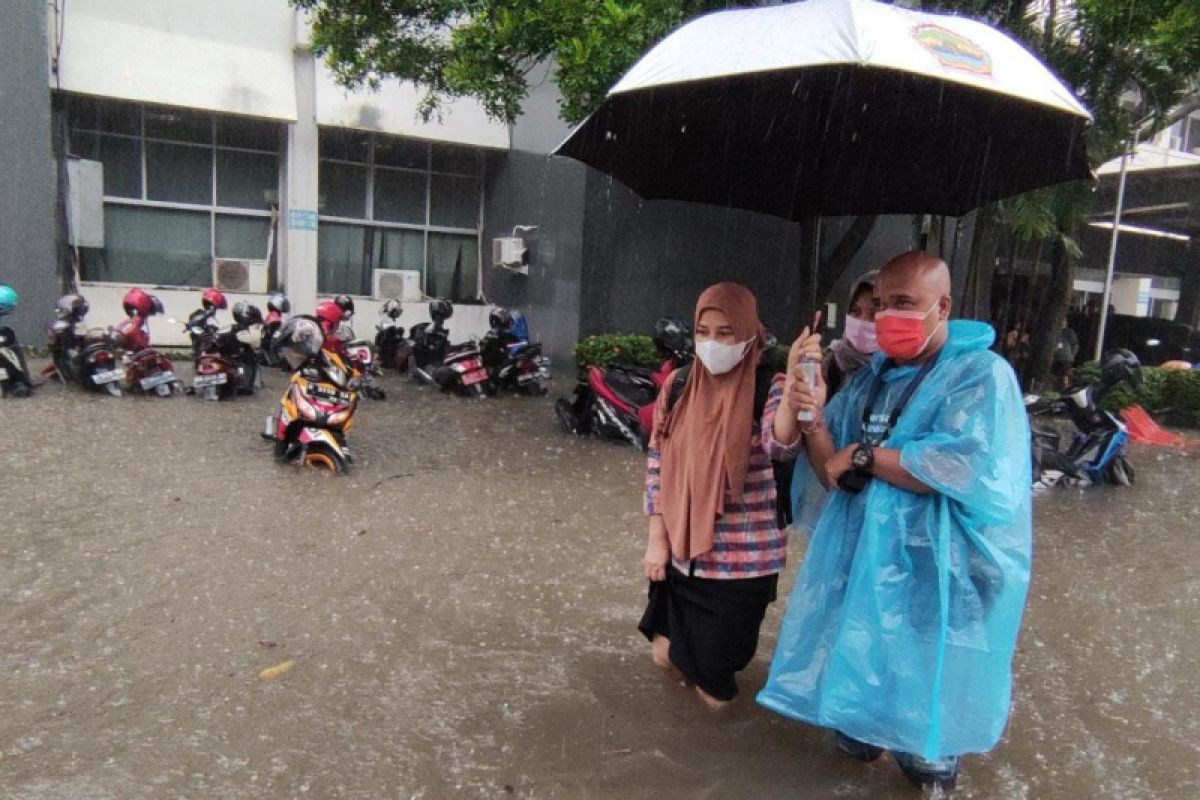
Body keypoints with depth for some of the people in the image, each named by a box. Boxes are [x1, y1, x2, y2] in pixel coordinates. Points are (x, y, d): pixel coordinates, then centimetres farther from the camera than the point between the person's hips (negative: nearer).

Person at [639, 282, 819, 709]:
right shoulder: (680, 385, -2)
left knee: (714, 683, 9)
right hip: (681, 550, 4)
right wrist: (656, 539, 0)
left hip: (742, 559, -3)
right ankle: (686, 649, 50)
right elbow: (657, 461, 3)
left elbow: (778, 444, -34)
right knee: (667, 655, 16)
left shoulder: (768, 387, -14)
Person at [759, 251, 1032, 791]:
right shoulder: (871, 376, 6)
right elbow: (835, 473, 5)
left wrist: (866, 454, -19)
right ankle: (860, 736, 48)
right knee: (859, 675, 23)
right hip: (861, 563, 6)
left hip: (933, 574, -6)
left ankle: (930, 768, 39)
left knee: (921, 708, 12)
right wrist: (813, 420, -15)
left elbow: (973, 470, -30)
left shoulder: (981, 375, -14)